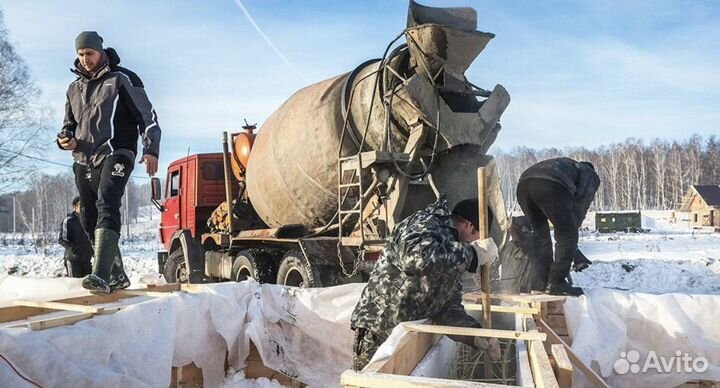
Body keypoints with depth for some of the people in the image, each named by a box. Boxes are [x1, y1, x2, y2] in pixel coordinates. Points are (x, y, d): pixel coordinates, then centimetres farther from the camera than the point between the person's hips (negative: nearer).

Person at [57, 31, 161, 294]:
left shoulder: (121, 79, 1)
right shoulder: (74, 88, 19)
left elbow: (147, 115, -2)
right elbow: (70, 123, 29)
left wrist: (151, 150, -12)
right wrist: (65, 138, 5)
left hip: (115, 154, -7)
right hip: (84, 160, 7)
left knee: (106, 206, -24)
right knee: (89, 218, 5)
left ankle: (101, 275, -35)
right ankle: (117, 275, 15)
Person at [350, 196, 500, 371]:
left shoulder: (452, 251, 12)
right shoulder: (425, 225, -15)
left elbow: (448, 306, 6)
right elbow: (416, 257, -39)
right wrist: (472, 252, -29)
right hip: (377, 335, -9)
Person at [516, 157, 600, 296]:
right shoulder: (591, 176, 30)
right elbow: (580, 207, 13)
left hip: (523, 182, 7)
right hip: (550, 186, -6)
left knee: (540, 233, 21)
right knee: (567, 235, 8)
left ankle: (539, 283, 19)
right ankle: (557, 283, 5)